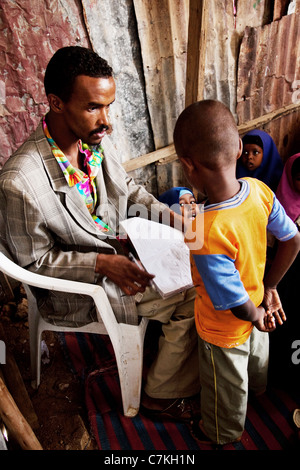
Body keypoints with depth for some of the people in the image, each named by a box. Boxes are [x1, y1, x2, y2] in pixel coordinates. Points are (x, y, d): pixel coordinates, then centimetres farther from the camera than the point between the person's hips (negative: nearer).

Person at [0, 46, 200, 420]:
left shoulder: (97, 139, -8)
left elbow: (128, 189, 8)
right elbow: (34, 261, -16)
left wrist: (172, 217, -5)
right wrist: (102, 264, -27)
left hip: (120, 250, 7)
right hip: (78, 289, -7)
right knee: (195, 301, -9)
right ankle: (161, 395, 17)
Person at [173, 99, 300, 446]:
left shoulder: (207, 235, -44)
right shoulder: (258, 189, -23)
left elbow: (236, 304, -32)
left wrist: (256, 316, -9)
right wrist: (268, 287, -1)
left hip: (225, 330, -6)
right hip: (258, 305, 7)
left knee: (226, 386, 25)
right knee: (256, 355, 39)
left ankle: (222, 434, 58)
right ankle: (258, 387, 73)